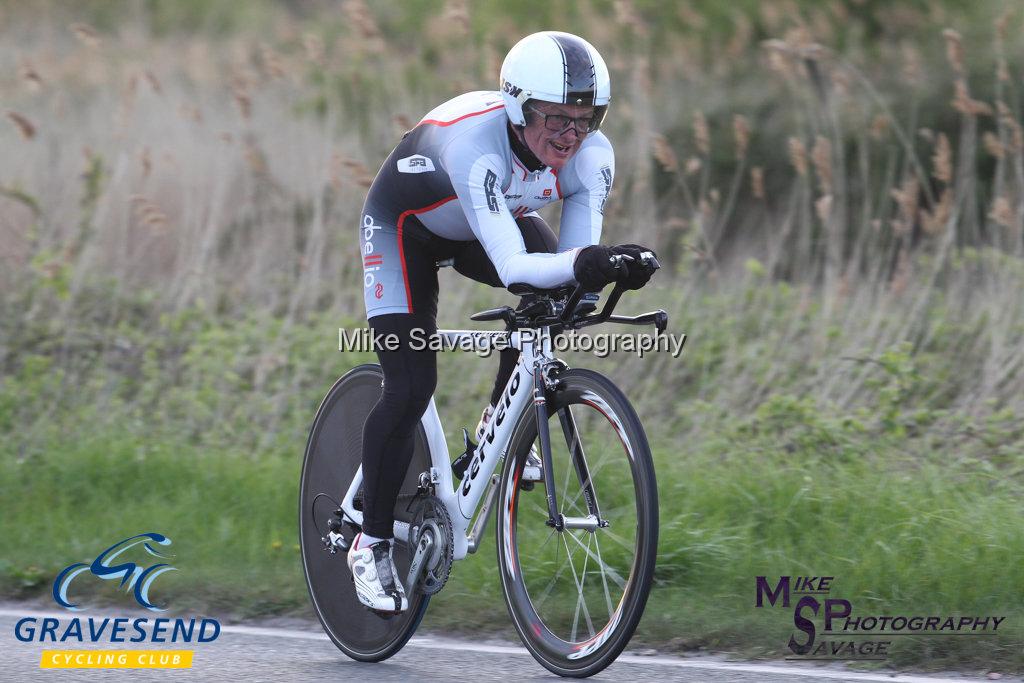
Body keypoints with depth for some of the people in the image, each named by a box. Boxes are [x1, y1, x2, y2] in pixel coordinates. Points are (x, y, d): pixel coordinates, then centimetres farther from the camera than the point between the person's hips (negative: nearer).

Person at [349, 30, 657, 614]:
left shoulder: (591, 156, -27)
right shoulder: (474, 139, -43)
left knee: (552, 294, -25)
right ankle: (372, 544, 2)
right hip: (406, 224, -5)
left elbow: (577, 252, -29)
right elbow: (511, 267, -49)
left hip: (494, 222, 5)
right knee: (411, 386, -15)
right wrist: (579, 264, -67)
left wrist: (610, 266, -52)